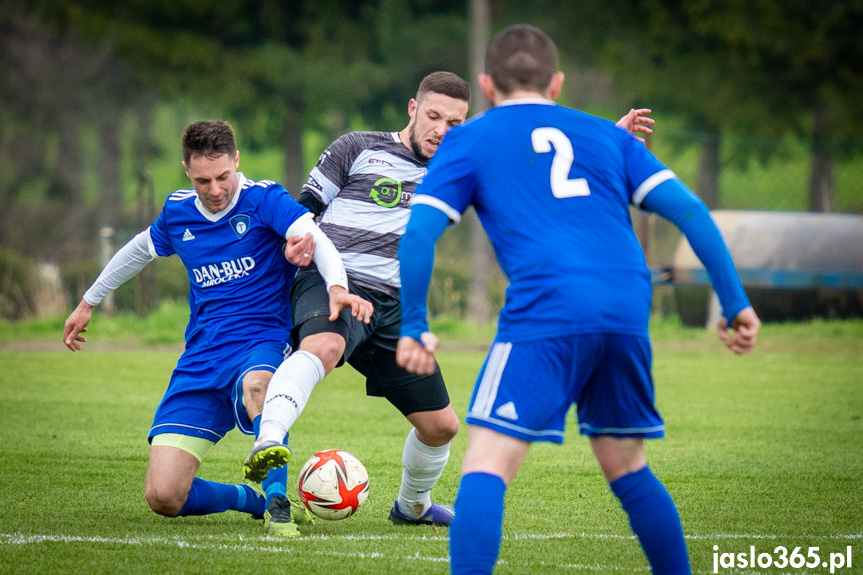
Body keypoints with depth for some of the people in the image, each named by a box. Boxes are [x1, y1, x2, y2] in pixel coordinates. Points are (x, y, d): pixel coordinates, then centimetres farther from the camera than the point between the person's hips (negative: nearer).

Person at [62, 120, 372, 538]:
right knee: (163, 497, -11)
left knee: (256, 383, -45)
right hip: (201, 360, 5)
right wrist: (88, 302, 39)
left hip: (263, 343, -5)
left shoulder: (263, 199, -7)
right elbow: (140, 249, 29)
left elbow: (314, 237, -24)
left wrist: (337, 286, -45)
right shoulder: (177, 212, 8)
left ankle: (278, 500, -32)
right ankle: (252, 499, 15)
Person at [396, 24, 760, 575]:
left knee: (487, 465, -8)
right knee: (627, 467, 21)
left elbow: (419, 232, 3)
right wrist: (736, 303, 14)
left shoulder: (469, 141, 16)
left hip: (544, 313, -4)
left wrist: (413, 325, 9)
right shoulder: (606, 135, 24)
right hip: (628, 312, 4)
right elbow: (689, 209, 14)